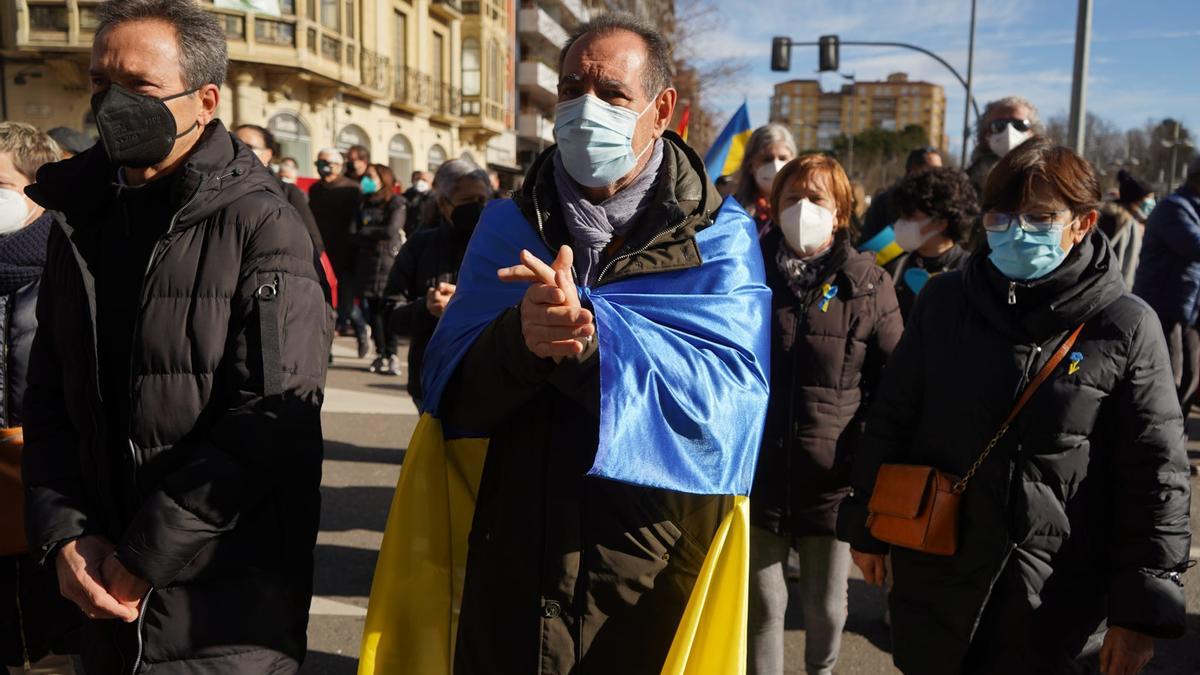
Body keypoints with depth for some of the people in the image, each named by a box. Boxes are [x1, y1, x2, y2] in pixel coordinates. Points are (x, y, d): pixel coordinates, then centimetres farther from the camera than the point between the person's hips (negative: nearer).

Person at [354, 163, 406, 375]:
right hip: (368, 261, 5)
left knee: (389, 308, -9)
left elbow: (391, 231, -12)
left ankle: (392, 355, -3)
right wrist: (378, 236, -1)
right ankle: (380, 354, 10)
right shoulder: (365, 204, 17)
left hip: (390, 260, -5)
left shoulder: (397, 204, 0)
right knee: (372, 309, 2)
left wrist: (365, 233, -1)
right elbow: (357, 235, 16)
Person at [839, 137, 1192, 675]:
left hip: (1058, 600, -2)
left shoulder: (1124, 327, -8)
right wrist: (866, 527, 9)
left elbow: (1155, 480, -6)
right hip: (935, 579, 3)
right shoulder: (944, 302, 0)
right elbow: (890, 422, 6)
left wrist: (1140, 610, -7)